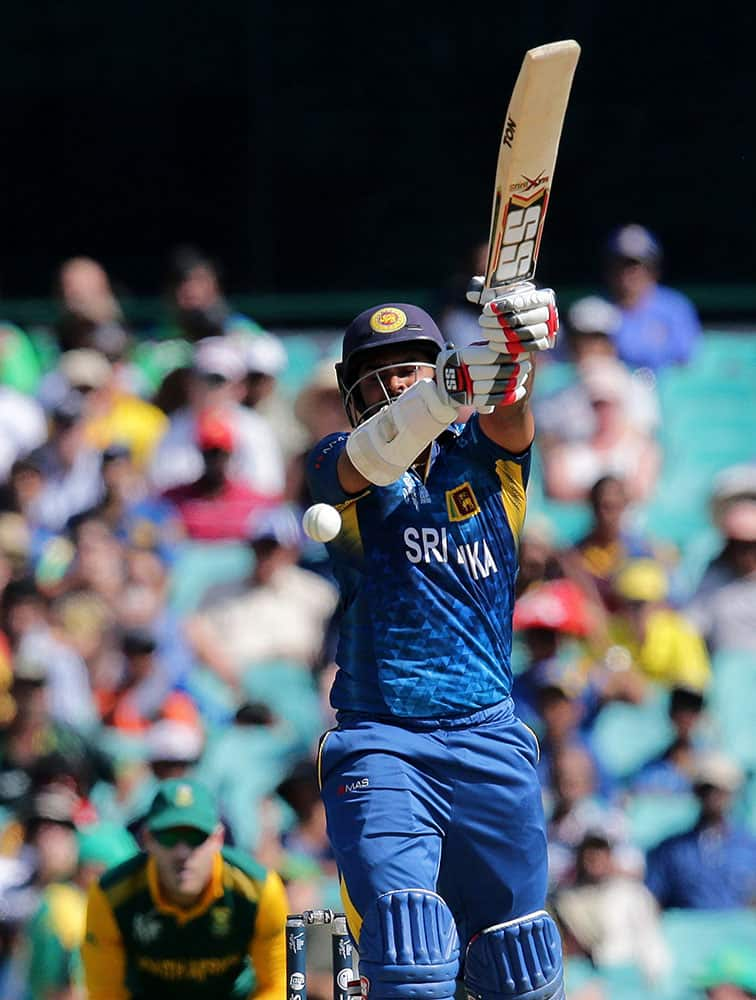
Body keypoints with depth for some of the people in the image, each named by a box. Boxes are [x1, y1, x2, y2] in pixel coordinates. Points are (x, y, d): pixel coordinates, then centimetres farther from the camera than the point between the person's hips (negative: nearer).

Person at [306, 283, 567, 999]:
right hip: (379, 746, -3)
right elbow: (370, 459, -21)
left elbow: (508, 418, -14)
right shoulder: (334, 467, 3)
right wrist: (449, 390, -42)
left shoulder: (480, 457, 8)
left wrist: (514, 351, -40)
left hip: (490, 744, 3)